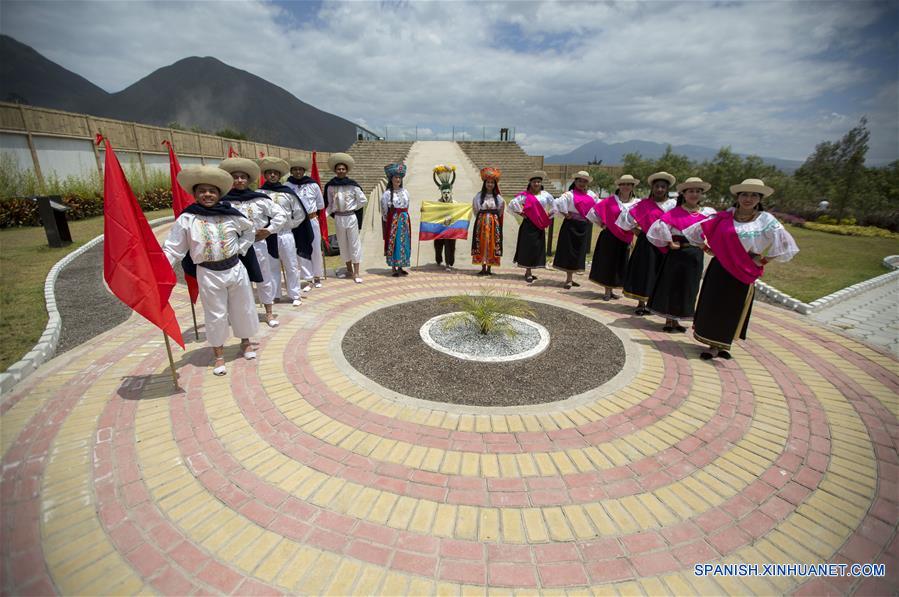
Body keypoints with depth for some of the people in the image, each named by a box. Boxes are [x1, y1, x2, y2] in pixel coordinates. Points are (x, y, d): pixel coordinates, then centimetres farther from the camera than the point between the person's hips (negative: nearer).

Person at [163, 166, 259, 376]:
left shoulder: (230, 213, -2)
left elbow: (250, 228, 15)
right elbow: (172, 249, -6)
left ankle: (245, 342, 39)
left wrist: (241, 249, 6)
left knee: (243, 309, 15)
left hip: (235, 268, 2)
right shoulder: (186, 219, -7)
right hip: (208, 274, -2)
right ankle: (219, 354, 25)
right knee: (216, 315, 7)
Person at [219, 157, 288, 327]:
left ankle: (269, 312, 24)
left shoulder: (259, 199, -3)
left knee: (264, 279, 10)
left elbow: (281, 214, -2)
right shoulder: (224, 202, -4)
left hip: (258, 244, 1)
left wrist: (270, 230, -8)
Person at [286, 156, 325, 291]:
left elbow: (321, 204, 9)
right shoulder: (287, 186, -6)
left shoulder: (313, 185, -1)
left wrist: (312, 212, 11)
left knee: (316, 250, 6)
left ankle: (317, 276, 22)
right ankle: (309, 280, 11)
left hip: (312, 220, 1)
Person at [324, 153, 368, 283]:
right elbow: (330, 204, 7)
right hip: (338, 218, 3)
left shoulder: (352, 185, -6)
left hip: (351, 217, -3)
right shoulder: (330, 186, 2)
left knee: (354, 244, 0)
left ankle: (356, 272, 4)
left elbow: (363, 200, -2)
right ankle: (349, 270, 25)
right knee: (343, 244, 11)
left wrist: (353, 208, 0)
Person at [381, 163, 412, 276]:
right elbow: (384, 210, -4)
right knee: (393, 243, -1)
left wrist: (404, 217, 9)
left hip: (404, 220, 5)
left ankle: (400, 267, 17)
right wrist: (389, 221, -3)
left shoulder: (405, 192, 8)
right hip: (392, 221, -5)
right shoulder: (387, 193, -5)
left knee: (404, 243, 7)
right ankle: (394, 268, 6)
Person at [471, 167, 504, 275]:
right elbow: (475, 208, 9)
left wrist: (493, 217, 11)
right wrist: (481, 217, 9)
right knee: (482, 244, -3)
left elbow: (501, 209, 14)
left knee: (492, 244, 1)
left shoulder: (498, 197, 4)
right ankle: (483, 268, 3)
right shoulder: (479, 196, 1)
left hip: (494, 222, 1)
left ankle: (489, 268, 8)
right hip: (482, 222, -1)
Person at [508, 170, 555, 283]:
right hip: (529, 225, -4)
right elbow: (512, 204, -8)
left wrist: (548, 217, 9)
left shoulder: (546, 195, 7)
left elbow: (554, 207, 19)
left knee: (538, 248, 7)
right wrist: (521, 213, -7)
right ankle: (528, 273, 7)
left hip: (540, 226, 5)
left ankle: (528, 272, 19)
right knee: (528, 248, -2)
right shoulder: (525, 195, -4)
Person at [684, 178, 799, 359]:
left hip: (743, 273, -2)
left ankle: (723, 345, 20)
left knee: (733, 309, 6)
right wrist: (707, 248, 2)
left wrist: (760, 261, -8)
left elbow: (781, 246, -2)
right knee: (713, 305, 5)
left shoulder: (766, 221, -4)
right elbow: (702, 230, 10)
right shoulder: (725, 217, 0)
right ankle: (715, 345, 21)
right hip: (720, 268, 2)